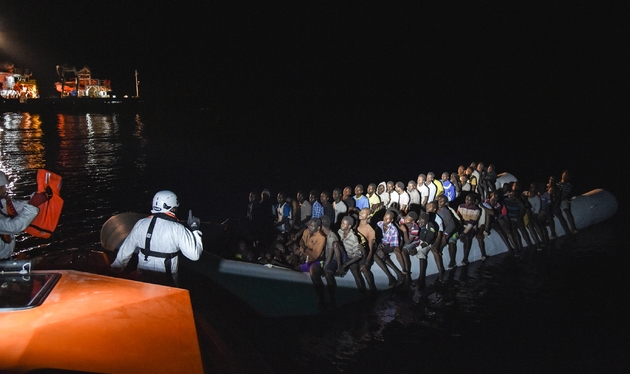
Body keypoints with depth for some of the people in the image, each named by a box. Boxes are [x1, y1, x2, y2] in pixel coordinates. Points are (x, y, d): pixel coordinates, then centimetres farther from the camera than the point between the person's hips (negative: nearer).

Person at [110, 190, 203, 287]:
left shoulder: (141, 224, -6)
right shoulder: (177, 229, -17)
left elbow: (125, 250, 5)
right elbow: (194, 254, -16)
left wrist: (115, 269, 21)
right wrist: (194, 229, -6)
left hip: (142, 279, 4)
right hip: (167, 282, -4)